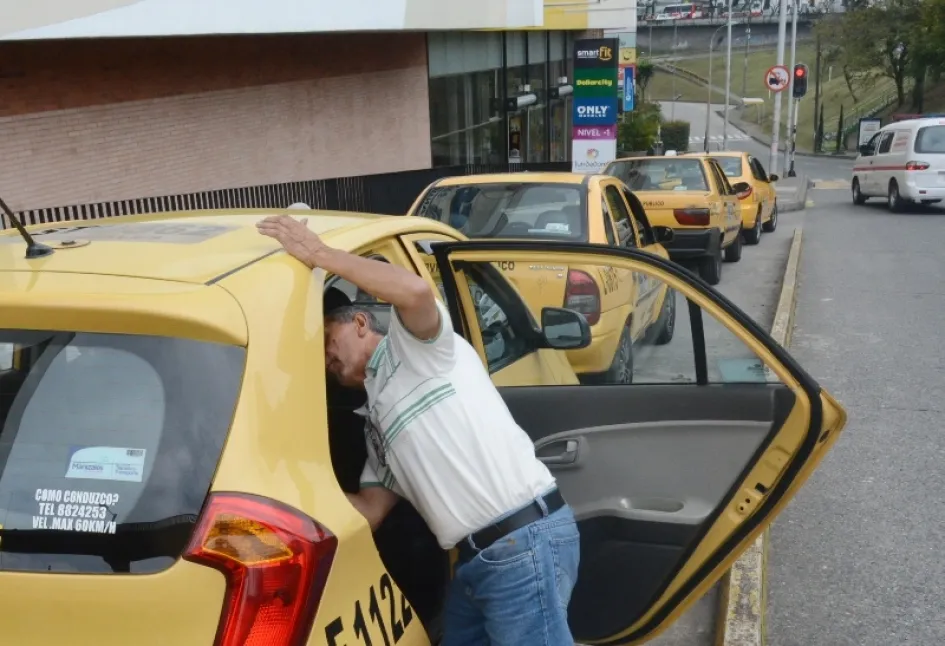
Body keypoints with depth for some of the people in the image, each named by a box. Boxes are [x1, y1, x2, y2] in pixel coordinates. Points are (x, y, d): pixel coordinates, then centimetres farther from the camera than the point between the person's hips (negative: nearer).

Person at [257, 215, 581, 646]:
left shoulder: (413, 347, 1)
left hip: (525, 544, -9)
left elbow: (416, 291, -22)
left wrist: (318, 254, -16)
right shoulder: (376, 419, 22)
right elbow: (371, 510, 17)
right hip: (476, 558, 9)